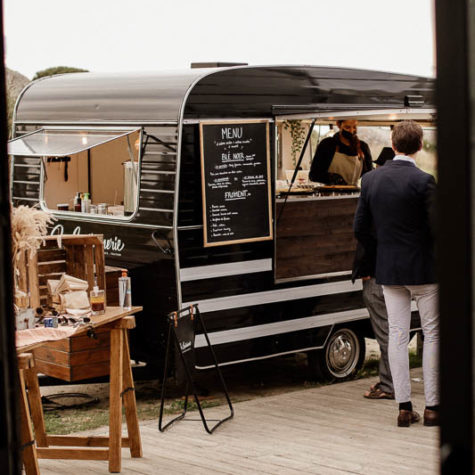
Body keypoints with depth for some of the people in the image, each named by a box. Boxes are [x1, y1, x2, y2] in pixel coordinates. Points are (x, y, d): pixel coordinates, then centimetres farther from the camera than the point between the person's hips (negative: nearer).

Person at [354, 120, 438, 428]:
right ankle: (432, 408, 6)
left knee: (397, 336, 8)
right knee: (432, 335, 5)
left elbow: (361, 229, 5)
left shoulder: (371, 180, 0)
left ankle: (404, 408, 10)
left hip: (389, 271, 4)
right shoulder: (423, 181, -15)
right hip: (423, 269, -4)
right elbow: (436, 227, -17)